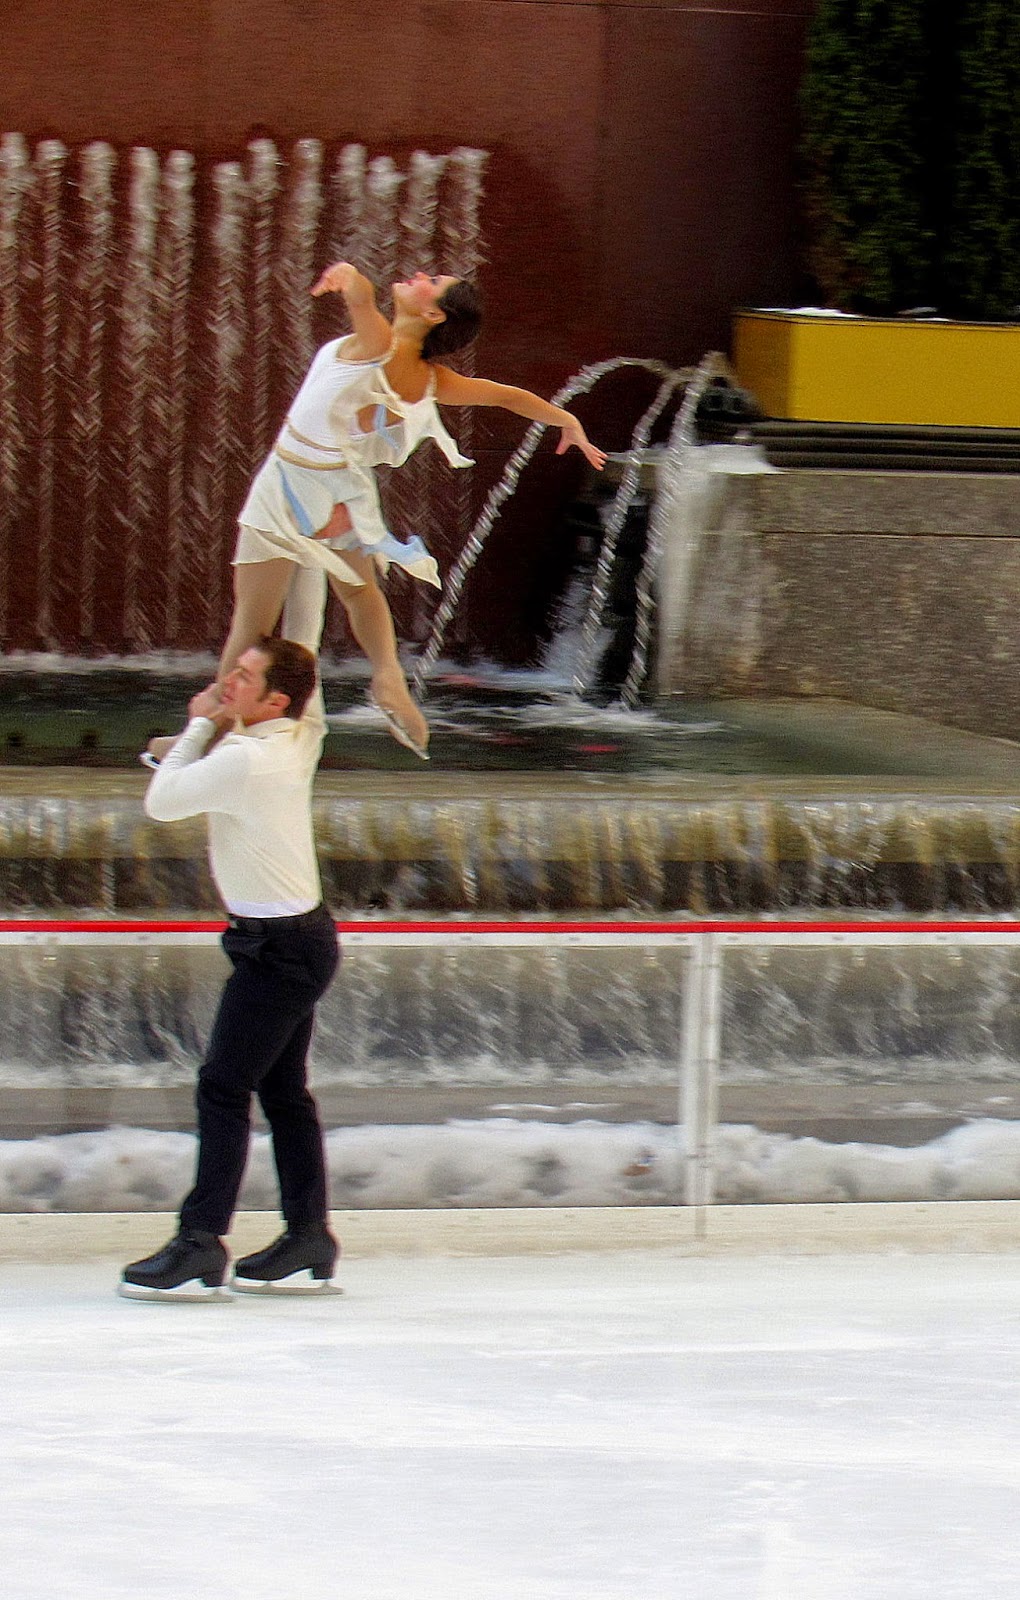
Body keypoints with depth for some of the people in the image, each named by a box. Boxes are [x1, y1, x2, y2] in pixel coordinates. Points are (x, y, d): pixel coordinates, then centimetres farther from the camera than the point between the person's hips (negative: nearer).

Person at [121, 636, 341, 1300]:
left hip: (279, 945, -10)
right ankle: (308, 1242, 17)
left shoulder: (243, 759, -22)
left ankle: (201, 1246, -13)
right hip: (302, 935, 10)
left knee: (223, 1087, -10)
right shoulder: (298, 740, 3)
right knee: (283, 1090, 13)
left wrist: (199, 726, -2)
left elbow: (161, 801, -10)